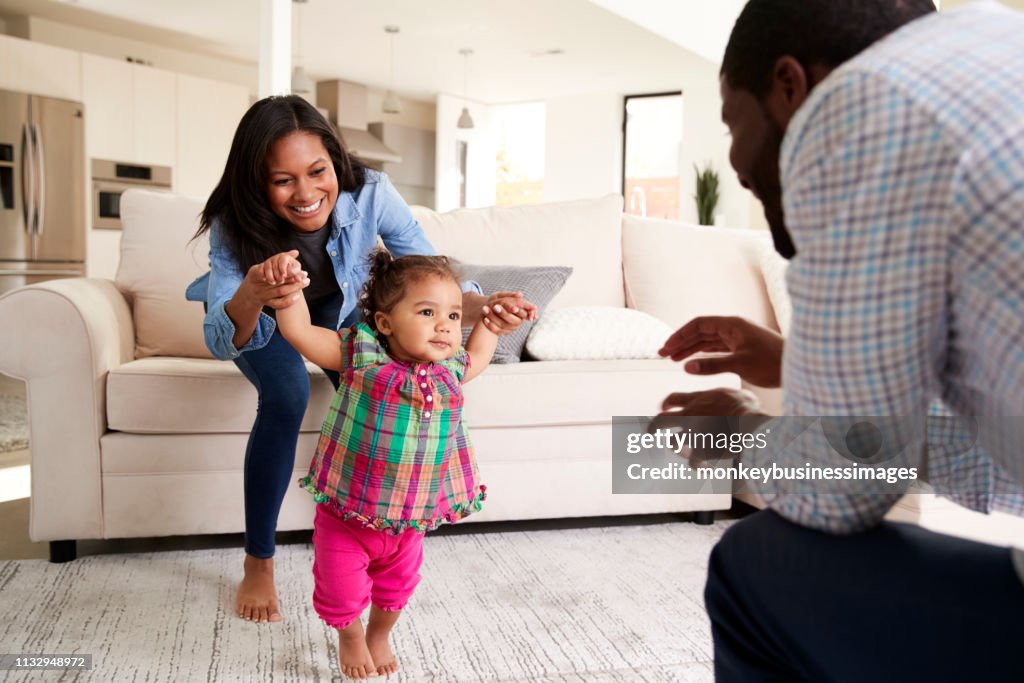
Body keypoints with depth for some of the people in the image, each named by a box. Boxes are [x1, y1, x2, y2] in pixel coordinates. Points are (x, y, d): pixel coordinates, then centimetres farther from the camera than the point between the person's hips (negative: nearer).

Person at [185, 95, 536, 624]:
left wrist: (480, 307, -52)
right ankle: (257, 565, -13)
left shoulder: (369, 194, -34)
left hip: (335, 307, 2)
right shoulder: (234, 223, -36)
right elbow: (220, 342, -42)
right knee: (286, 396, -30)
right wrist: (251, 297, -66)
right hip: (258, 318, -2)